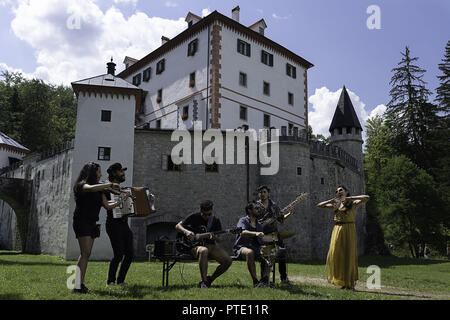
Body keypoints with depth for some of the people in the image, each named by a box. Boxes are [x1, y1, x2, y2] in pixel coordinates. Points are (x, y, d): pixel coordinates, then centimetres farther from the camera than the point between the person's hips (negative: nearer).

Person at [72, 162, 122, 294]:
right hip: (82, 222, -8)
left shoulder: (99, 190, 16)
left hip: (91, 223, 8)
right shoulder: (82, 185, -7)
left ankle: (81, 283, 9)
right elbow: (91, 188, -31)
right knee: (85, 253, -16)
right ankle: (77, 286, -18)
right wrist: (109, 185, -23)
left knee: (86, 254, 6)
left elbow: (107, 206, 14)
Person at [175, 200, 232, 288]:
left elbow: (219, 239, 7)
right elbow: (177, 226, 1)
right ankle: (204, 281, -30)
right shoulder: (194, 217, -2)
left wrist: (215, 238, -17)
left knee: (228, 260, -19)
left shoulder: (216, 220, 6)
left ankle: (210, 279, 1)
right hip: (196, 245, -4)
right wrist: (186, 232, -19)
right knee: (203, 251, -41)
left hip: (211, 245, 4)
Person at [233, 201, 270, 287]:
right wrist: (255, 233, -39)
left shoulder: (259, 225, 21)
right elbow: (243, 232, -21)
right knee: (249, 252, -38)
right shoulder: (243, 220, 1)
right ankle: (255, 281, -34)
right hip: (241, 247, -6)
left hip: (255, 247, 6)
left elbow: (261, 239, 21)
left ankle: (265, 280, -29)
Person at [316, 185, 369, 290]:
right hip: (337, 231, 4)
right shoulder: (335, 206, 15)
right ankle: (340, 281, 10)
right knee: (335, 254, -1)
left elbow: (367, 198, -12)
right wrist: (332, 200, 5)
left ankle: (350, 283, 8)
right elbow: (319, 205, 17)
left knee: (348, 255, -1)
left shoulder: (353, 204, 3)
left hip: (348, 231, -4)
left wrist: (349, 198, -11)